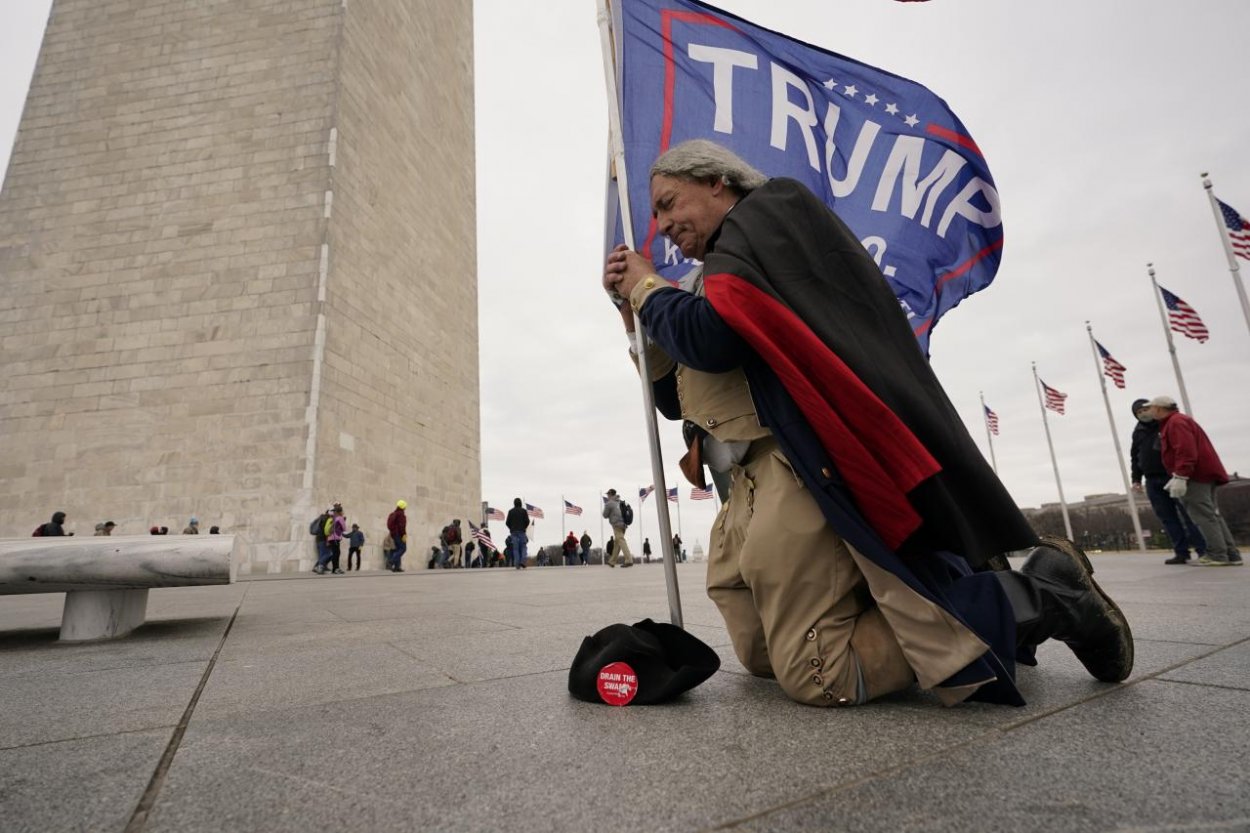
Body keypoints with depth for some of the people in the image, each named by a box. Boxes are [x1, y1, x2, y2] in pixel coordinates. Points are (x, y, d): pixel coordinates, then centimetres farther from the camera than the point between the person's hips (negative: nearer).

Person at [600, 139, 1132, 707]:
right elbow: (676, 400, 25)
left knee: (817, 676, -12)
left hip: (799, 470, -10)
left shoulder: (762, 213, 1)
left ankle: (1043, 595, 2)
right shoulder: (723, 278, 27)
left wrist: (649, 289, 2)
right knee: (760, 655, 13)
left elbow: (711, 339, -18)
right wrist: (637, 318, 15)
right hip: (754, 485, 11)